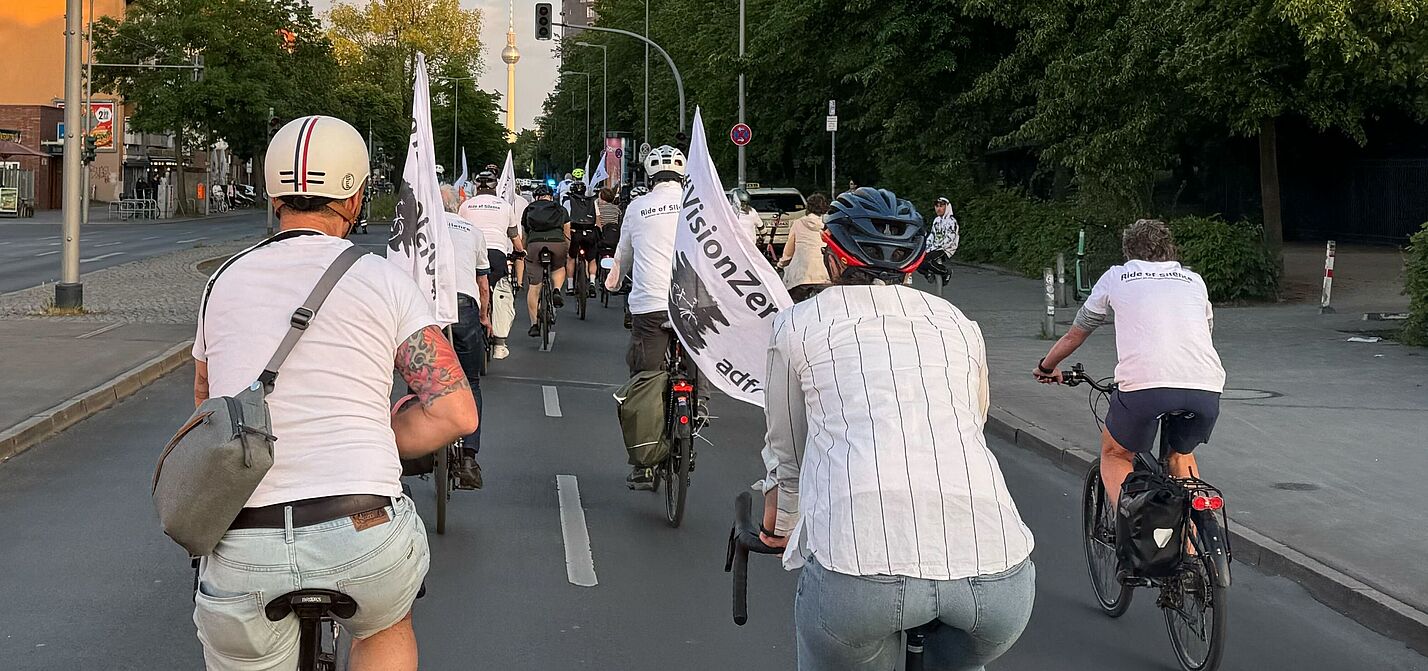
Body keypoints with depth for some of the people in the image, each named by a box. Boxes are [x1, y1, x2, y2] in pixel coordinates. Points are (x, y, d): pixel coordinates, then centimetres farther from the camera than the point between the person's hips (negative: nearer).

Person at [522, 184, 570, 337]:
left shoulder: (528, 210, 24)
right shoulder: (561, 210, 23)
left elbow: (524, 234, 30)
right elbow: (567, 235, 29)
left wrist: (524, 252, 45)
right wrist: (568, 252, 44)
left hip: (535, 244, 0)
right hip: (557, 243, 0)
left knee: (533, 286, 4)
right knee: (559, 268, 32)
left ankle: (534, 324, 0)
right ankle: (556, 290, 3)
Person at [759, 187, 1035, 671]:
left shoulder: (799, 322, 20)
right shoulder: (958, 323, 27)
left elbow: (787, 449, 31)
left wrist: (783, 522, 52)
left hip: (859, 564, -3)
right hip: (996, 568, 3)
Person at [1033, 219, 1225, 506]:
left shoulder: (1116, 277, 22)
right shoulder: (1194, 280, 29)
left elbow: (1074, 335, 33)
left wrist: (1046, 367, 51)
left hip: (1145, 384, -3)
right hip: (1207, 388, 3)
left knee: (1115, 455, 21)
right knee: (1182, 455, 32)